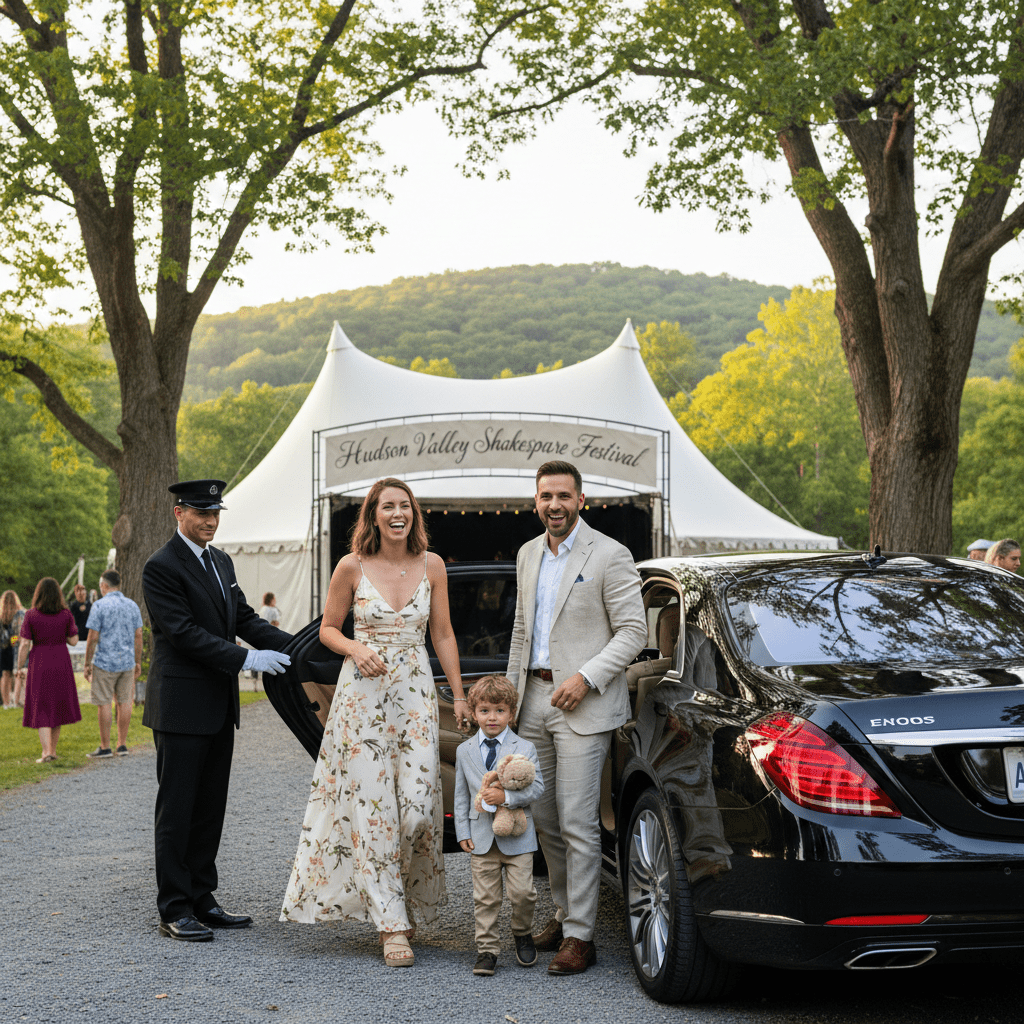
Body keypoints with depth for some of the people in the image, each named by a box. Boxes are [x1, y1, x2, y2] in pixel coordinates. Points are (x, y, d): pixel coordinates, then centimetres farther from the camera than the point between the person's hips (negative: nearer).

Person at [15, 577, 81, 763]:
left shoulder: (30, 616, -8)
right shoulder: (66, 615, -4)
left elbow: (24, 644, -9)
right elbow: (73, 640, -1)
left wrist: (20, 668, 1)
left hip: (39, 664, -2)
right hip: (61, 664, 2)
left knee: (42, 708, 2)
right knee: (58, 706, 15)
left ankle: (47, 752, -10)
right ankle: (53, 749, 22)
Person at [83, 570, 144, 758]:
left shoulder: (99, 606, -8)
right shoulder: (132, 605, 7)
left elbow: (93, 638, -10)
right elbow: (138, 635, 9)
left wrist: (87, 664, -3)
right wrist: (138, 661, 16)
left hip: (104, 662, -5)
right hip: (127, 662, 5)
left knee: (104, 703, 0)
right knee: (124, 702, 9)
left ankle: (105, 747, 2)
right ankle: (122, 745, 12)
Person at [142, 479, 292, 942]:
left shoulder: (221, 561, 14)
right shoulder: (162, 567, -12)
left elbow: (244, 617, 14)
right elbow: (184, 632, -19)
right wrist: (246, 658, -23)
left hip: (219, 707, 8)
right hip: (181, 706, -8)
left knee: (210, 808, 12)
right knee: (176, 809, -2)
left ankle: (201, 899, 19)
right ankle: (174, 910, 4)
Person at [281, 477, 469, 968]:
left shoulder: (431, 565, 3)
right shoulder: (352, 567, -2)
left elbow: (443, 635, 9)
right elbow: (327, 628, 7)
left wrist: (459, 695, 7)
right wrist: (356, 649, -13)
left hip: (416, 693, 2)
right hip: (362, 694, -1)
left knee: (418, 803, -6)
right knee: (371, 807, -4)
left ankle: (412, 902, 20)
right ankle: (391, 924, 1)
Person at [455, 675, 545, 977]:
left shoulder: (524, 748, 0)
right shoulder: (465, 751, 8)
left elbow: (537, 787, -7)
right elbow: (461, 795, 11)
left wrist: (506, 796, -21)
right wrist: (463, 832, 4)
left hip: (516, 835, -2)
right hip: (481, 835, 2)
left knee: (523, 892, -3)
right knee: (485, 896, 3)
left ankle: (522, 935, 22)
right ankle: (487, 949, 11)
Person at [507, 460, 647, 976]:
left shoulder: (609, 556, -8)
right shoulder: (528, 555, 13)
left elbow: (633, 630, -10)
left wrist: (586, 677, -18)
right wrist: (511, 690, 18)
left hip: (583, 705, -7)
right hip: (534, 701, 7)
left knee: (577, 823, -7)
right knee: (543, 817, 12)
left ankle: (579, 935, -1)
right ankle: (564, 909, 28)